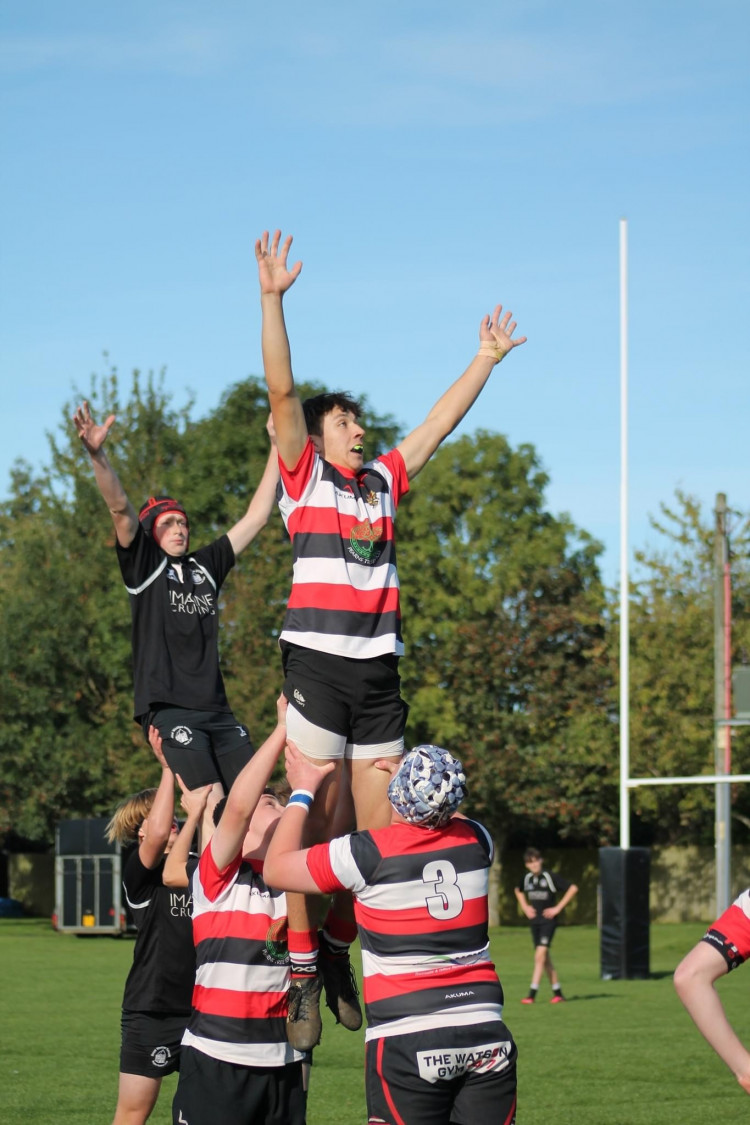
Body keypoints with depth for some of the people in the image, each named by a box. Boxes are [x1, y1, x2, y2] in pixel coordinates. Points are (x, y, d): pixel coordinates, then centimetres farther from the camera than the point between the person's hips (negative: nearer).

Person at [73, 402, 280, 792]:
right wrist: (97, 454, -25)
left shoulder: (206, 566, 19)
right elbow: (120, 509, -9)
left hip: (217, 710, 5)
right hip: (168, 709, -5)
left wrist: (276, 450, 19)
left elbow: (255, 518, 21)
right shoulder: (143, 565, 6)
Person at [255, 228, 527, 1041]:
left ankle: (340, 954, 15)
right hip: (317, 664, -6)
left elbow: (440, 421, 26)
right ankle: (301, 967, -4)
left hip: (378, 672, 6)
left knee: (379, 826, 3)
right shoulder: (303, 473, 4)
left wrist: (487, 359, 30)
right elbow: (282, 392, -6)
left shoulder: (383, 481, 18)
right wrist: (273, 299, -14)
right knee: (314, 820, -9)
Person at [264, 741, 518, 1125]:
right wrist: (414, 783, 36)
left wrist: (302, 792, 16)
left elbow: (276, 867, 6)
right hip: (486, 1035, 4)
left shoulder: (368, 853, -9)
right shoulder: (475, 842, 3)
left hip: (405, 1042, -4)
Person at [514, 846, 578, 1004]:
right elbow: (518, 891, 30)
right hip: (534, 920, 6)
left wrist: (558, 908, -11)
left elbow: (573, 889, -11)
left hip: (548, 920, -6)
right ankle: (557, 992, 17)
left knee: (540, 955, -17)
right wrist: (525, 907, 13)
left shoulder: (550, 877, -11)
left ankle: (532, 993, -20)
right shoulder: (527, 878, 6)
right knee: (545, 958, 8)